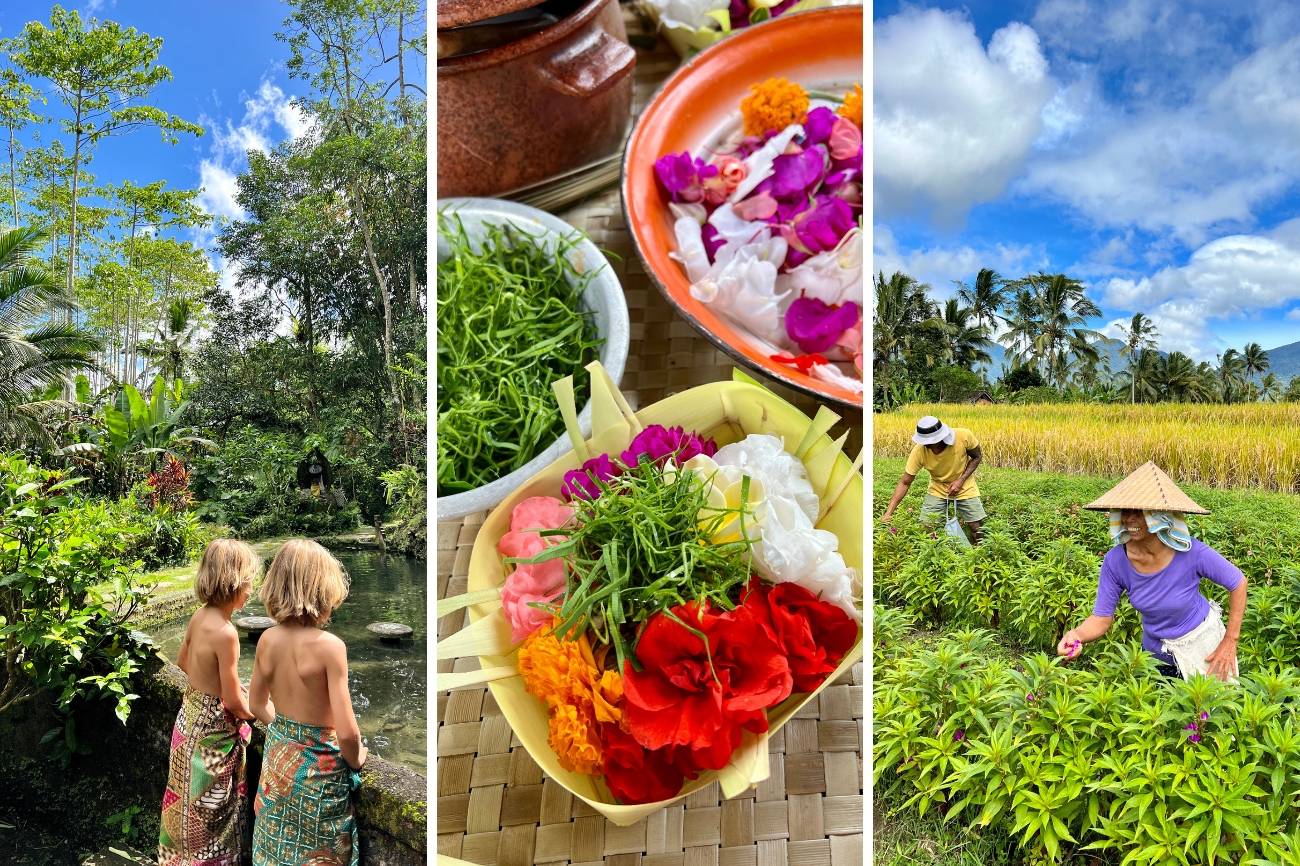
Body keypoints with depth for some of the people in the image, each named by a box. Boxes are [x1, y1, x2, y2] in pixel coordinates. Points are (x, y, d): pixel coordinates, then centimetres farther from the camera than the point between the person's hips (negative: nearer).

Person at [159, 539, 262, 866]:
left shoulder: (198, 617, -4)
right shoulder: (225, 633, -29)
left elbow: (183, 661, 16)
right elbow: (235, 704, -22)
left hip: (191, 715, 8)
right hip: (214, 728, -8)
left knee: (190, 800, 25)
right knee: (211, 809, 9)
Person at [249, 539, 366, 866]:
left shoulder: (267, 640, -8)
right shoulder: (328, 645, -27)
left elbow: (257, 704, 9)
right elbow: (347, 733, -26)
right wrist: (356, 760, -6)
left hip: (277, 757, 6)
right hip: (319, 768, -5)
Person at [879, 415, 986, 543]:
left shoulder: (964, 436, -29)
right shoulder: (919, 451, -28)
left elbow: (977, 457, -8)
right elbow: (905, 483, -20)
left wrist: (961, 480, -21)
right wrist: (888, 513, -28)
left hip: (965, 487, 0)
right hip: (937, 489, 0)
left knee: (978, 531, -1)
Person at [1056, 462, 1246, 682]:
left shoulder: (1192, 553, -29)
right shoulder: (1115, 561, -23)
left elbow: (1238, 583, -11)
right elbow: (1101, 618, -18)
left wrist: (1230, 642, -12)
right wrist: (1076, 635, -40)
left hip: (1203, 643, -2)